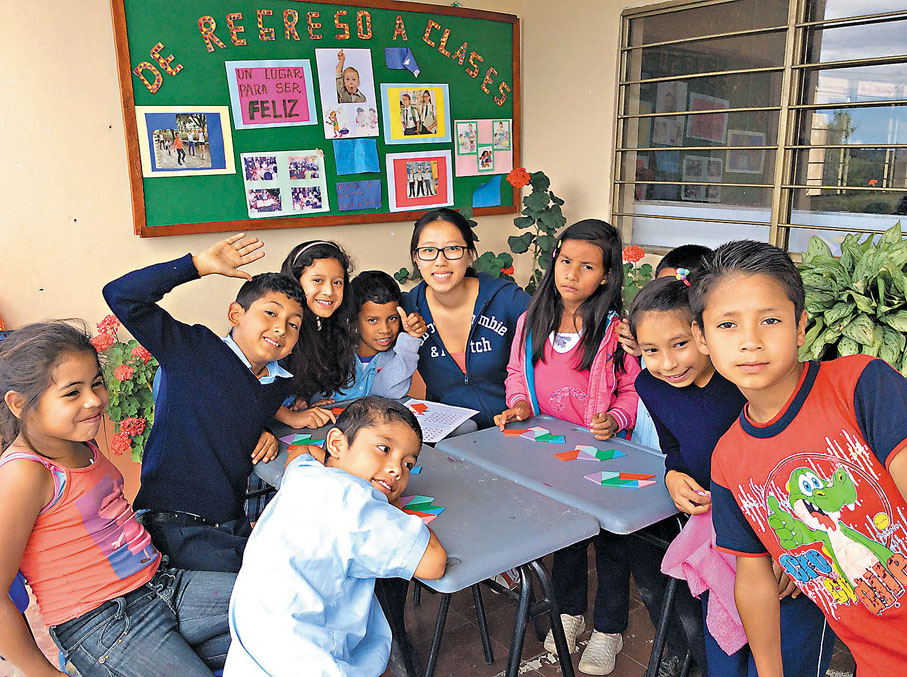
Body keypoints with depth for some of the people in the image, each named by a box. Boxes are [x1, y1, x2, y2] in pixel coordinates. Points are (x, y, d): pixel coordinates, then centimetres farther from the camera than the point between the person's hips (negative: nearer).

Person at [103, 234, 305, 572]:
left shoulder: (280, 385, 10)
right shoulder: (194, 350, -7)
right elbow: (121, 295, -16)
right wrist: (200, 265, -17)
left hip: (233, 525, 7)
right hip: (175, 524, -6)